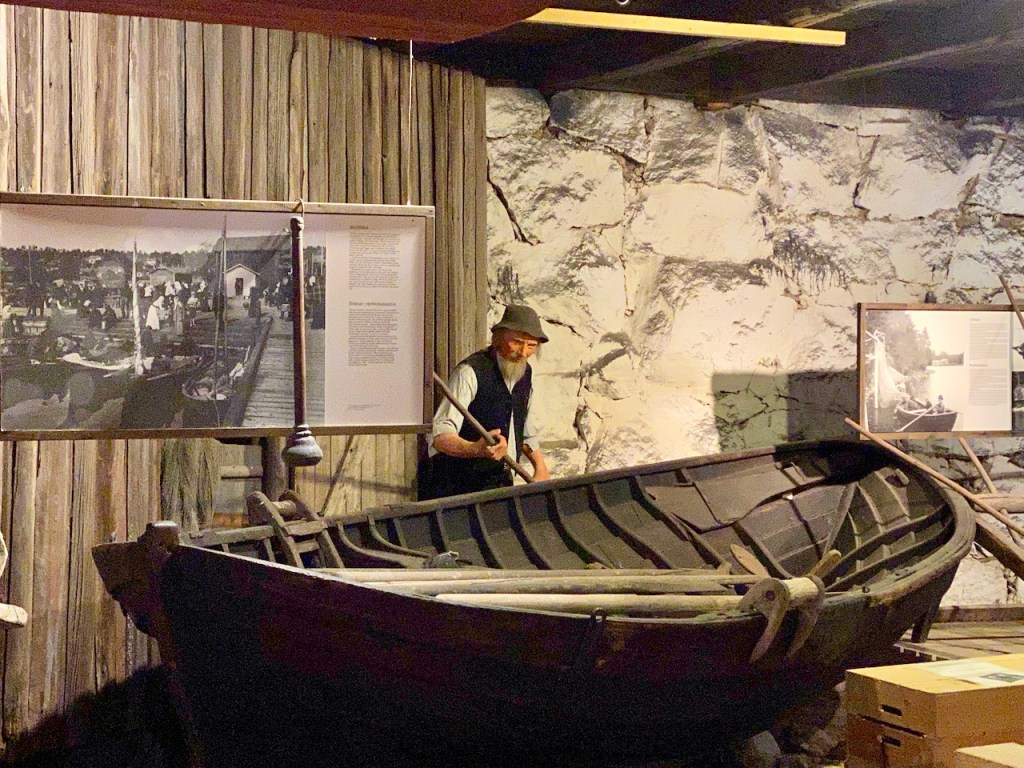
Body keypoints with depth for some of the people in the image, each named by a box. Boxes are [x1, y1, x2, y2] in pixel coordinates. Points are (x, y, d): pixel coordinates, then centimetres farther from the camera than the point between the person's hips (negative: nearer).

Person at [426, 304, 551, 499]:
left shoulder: (526, 373, 8)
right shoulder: (470, 372, -17)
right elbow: (440, 437, -26)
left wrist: (540, 467, 4)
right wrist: (475, 449, -45)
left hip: (501, 482, 6)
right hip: (458, 485, -6)